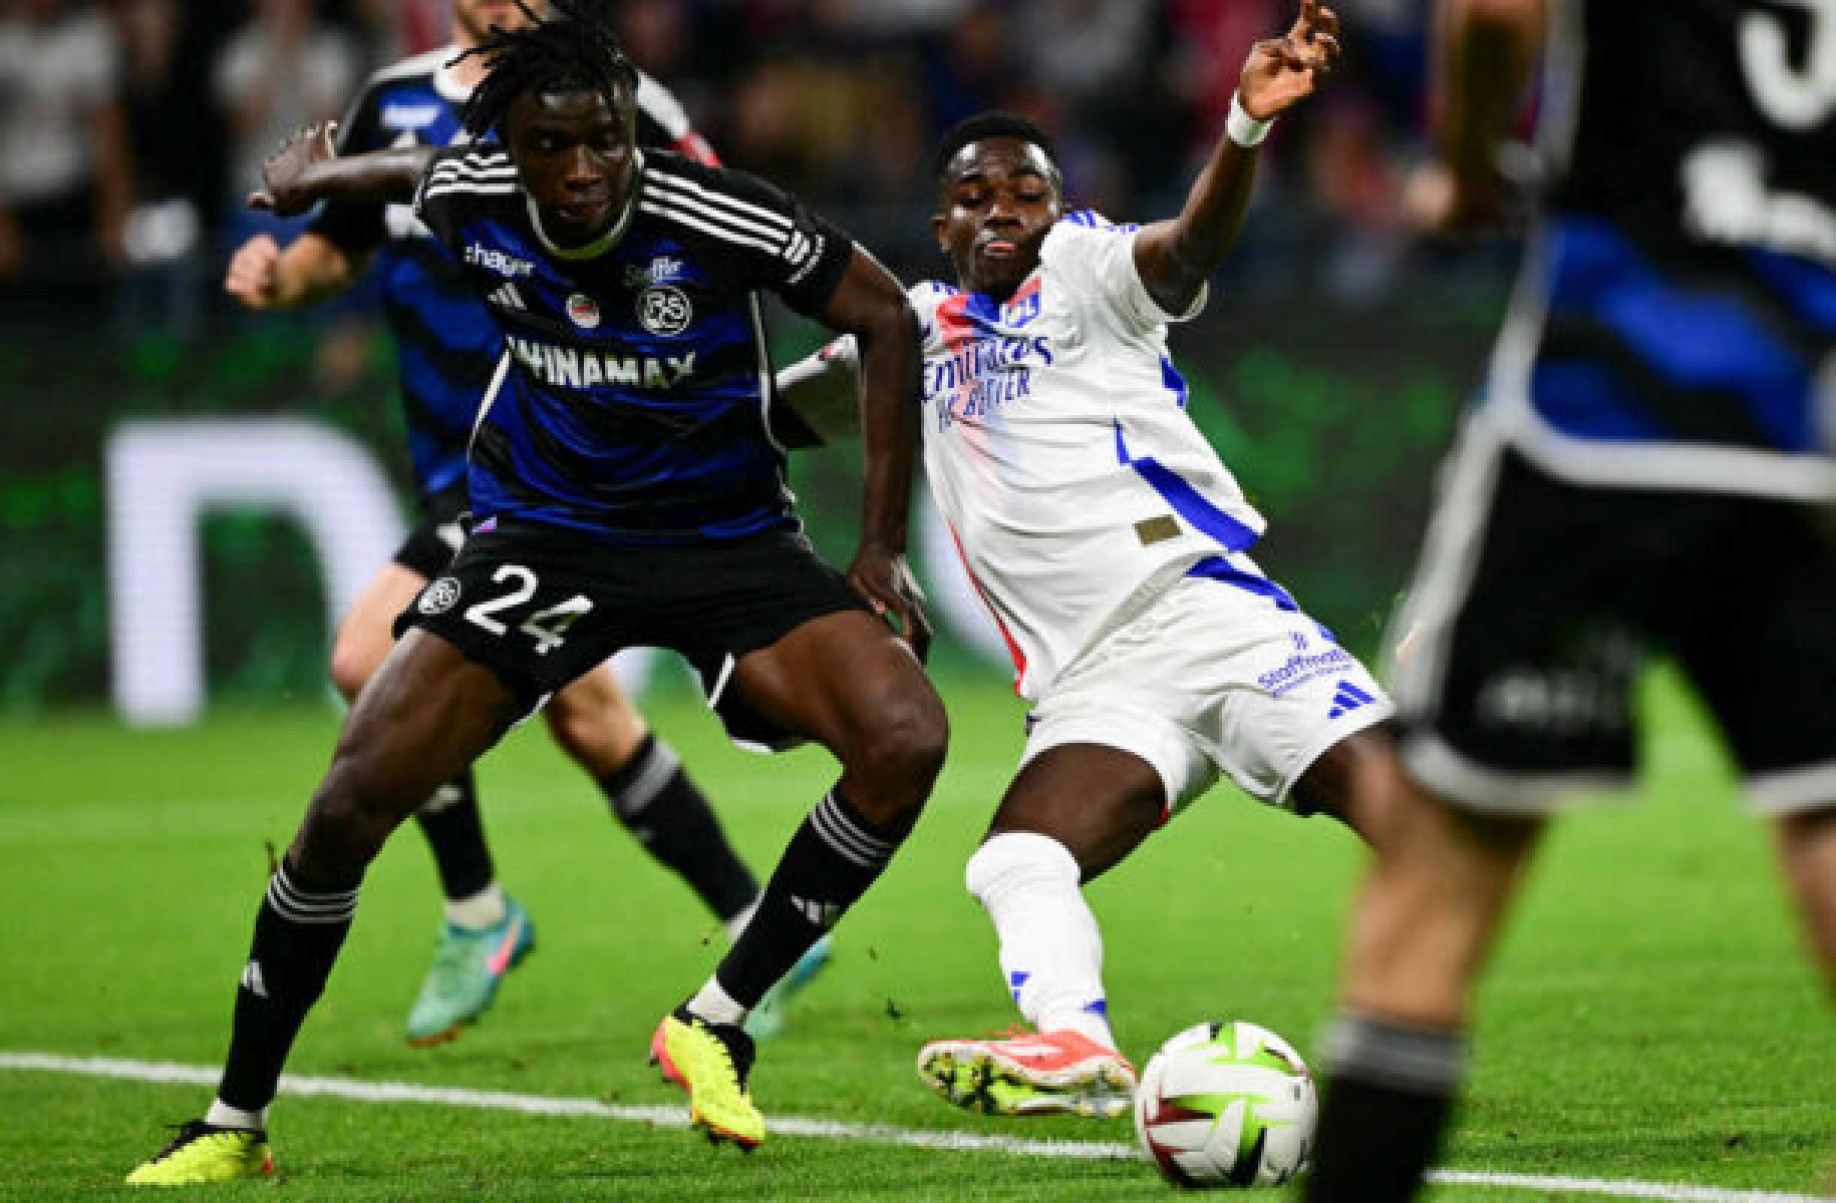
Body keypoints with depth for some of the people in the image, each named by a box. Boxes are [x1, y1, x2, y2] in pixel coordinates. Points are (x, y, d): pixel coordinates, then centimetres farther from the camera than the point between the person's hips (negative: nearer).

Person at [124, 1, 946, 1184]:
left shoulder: (714, 218, -23)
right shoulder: (472, 199, -13)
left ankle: (715, 1028, -9)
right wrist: (321, 175, 37)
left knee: (906, 740, -27)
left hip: (728, 540, -1)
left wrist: (883, 548, -9)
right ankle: (234, 1122, 2)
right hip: (545, 538, 2)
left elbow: (885, 317, -11)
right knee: (356, 793, -15)